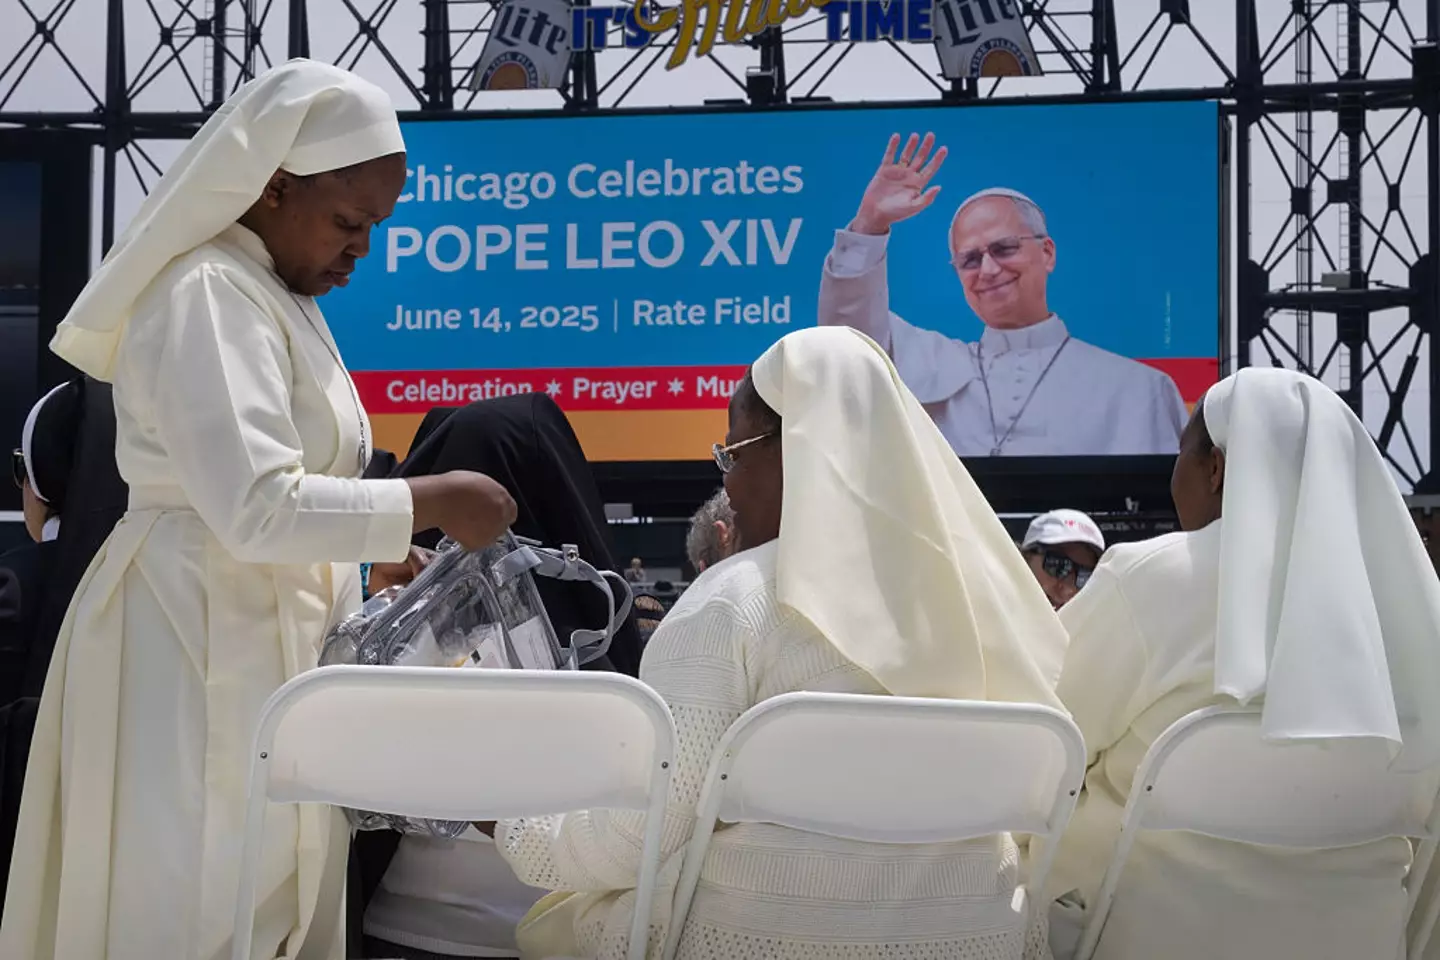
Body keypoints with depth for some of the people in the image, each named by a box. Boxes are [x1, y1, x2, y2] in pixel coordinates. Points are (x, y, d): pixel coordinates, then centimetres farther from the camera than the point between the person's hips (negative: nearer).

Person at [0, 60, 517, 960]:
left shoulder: (272, 293, 14)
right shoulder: (205, 295, -17)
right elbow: (258, 510, -25)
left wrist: (382, 559, 12)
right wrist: (431, 502, -18)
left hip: (260, 635, 10)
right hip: (200, 640, -10)